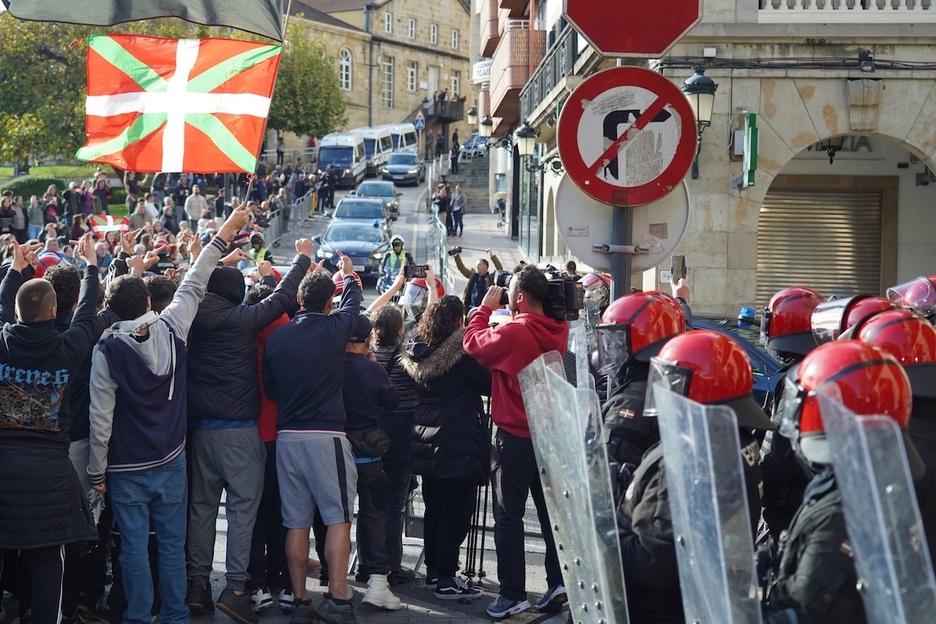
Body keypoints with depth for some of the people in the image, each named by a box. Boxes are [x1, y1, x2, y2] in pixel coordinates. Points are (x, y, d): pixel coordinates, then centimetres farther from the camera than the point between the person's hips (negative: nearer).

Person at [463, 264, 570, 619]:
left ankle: (512, 594, 4)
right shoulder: (557, 331, -1)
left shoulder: (513, 333, -21)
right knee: (550, 511, 14)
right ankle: (559, 581, 12)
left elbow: (473, 343, -8)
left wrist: (486, 307, 3)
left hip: (515, 437, -6)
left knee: (509, 517, 2)